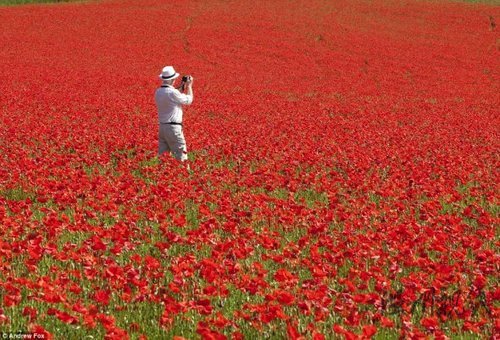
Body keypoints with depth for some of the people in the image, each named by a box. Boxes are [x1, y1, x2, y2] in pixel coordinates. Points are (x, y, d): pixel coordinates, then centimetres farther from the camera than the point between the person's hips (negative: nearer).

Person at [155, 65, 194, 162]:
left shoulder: (158, 92, 4)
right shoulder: (172, 92, -19)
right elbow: (188, 100, -6)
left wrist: (181, 88, 21)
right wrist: (189, 86, 7)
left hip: (162, 127, 8)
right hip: (173, 128, -8)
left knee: (162, 154, 10)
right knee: (181, 156, -2)